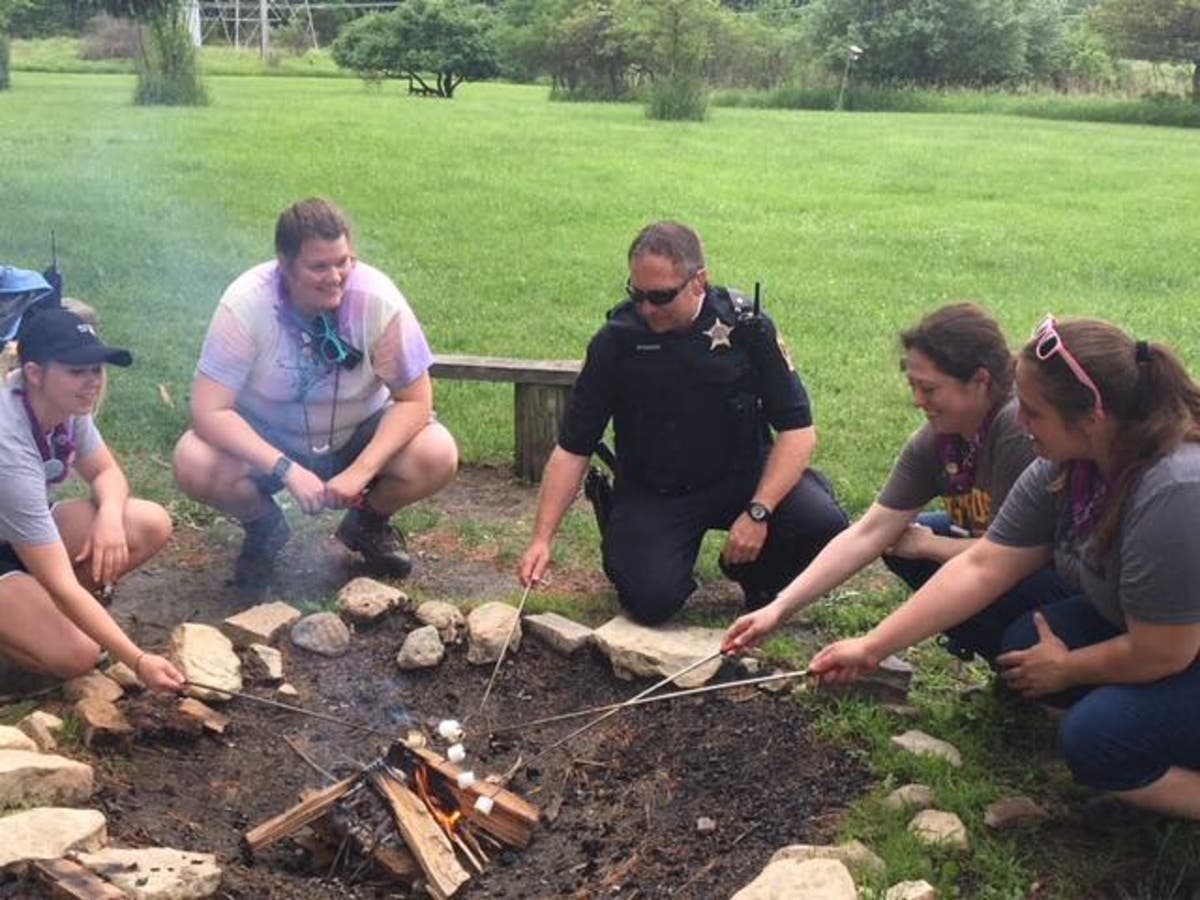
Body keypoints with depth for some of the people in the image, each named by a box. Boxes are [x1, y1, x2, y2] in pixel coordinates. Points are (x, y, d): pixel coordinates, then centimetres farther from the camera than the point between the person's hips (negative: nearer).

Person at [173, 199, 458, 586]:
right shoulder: (245, 304, -25)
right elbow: (209, 411, -26)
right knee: (194, 464, -30)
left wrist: (361, 471, -29)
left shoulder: (378, 299, -23)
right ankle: (264, 527, 5)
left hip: (360, 435, 1)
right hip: (266, 439, 0)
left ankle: (369, 524, 7)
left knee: (438, 456, -27)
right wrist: (287, 470, -36)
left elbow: (416, 400, -17)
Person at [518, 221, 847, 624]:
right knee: (651, 600, -23)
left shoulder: (745, 326, -11)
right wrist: (542, 537, -15)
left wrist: (757, 512, -22)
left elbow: (798, 431, -10)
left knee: (824, 524, -24)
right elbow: (572, 449, -7)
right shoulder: (616, 340, -11)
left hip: (742, 475, 1)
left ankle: (755, 577, 10)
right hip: (653, 492, -1)